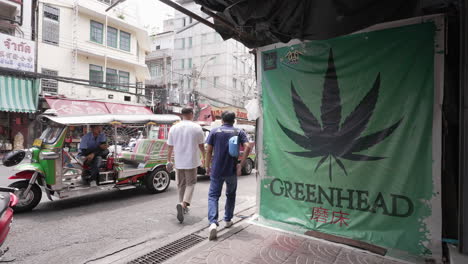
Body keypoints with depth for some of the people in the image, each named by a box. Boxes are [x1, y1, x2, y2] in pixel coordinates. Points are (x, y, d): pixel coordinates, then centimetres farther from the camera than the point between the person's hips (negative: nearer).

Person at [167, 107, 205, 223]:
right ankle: (183, 204, -13)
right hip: (191, 161, -3)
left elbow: (170, 146, 4)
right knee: (190, 184, 8)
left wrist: (169, 160, 15)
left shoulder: (174, 128, 1)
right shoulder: (197, 128, -7)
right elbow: (201, 146, -1)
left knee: (181, 184, 17)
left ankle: (182, 206, 27)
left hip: (178, 162, 3)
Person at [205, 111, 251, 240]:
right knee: (231, 195, 21)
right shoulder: (239, 132, 4)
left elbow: (209, 151, -1)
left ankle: (213, 223, -10)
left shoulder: (214, 131, 2)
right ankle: (228, 220, 30)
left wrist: (208, 166, 9)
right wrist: (240, 165, -8)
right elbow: (247, 147, -11)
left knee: (213, 195, 7)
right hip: (232, 170, 1)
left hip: (216, 170, -1)